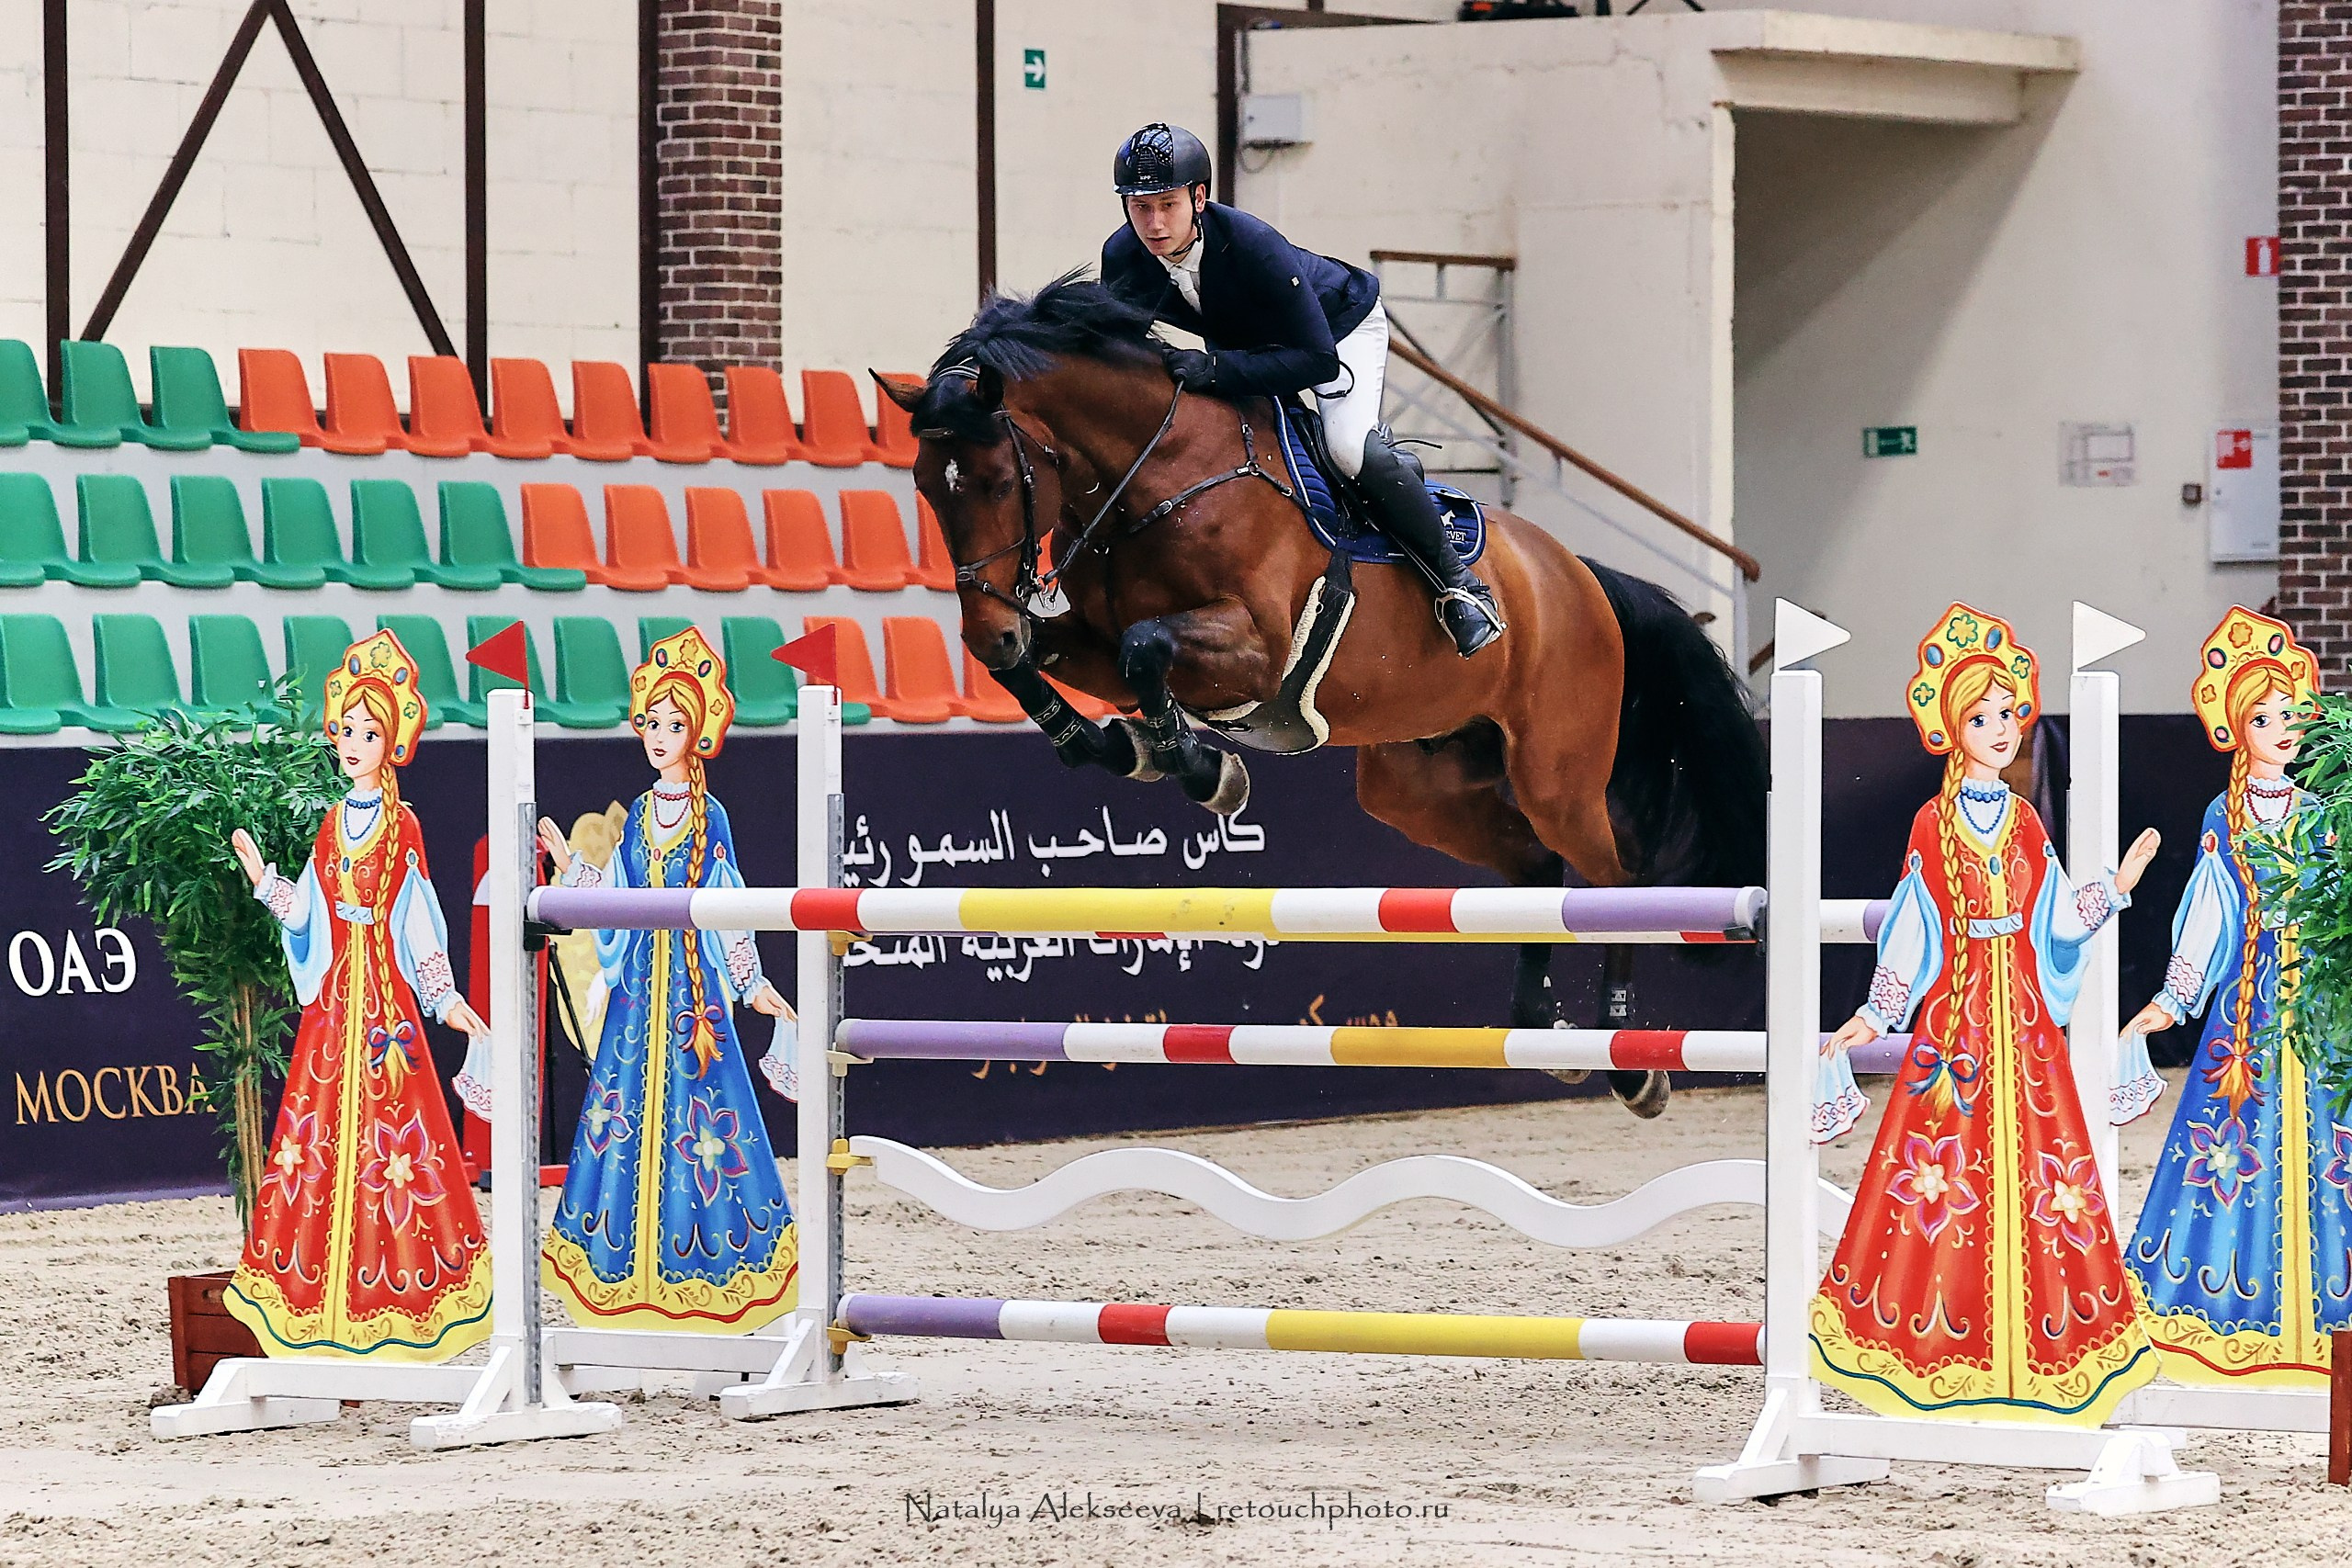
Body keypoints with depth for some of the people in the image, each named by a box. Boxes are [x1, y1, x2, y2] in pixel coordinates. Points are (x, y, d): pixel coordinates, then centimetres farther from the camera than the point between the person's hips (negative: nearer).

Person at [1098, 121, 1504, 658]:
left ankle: (1457, 581, -9)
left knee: (1352, 450, -28)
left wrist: (1217, 369, -49)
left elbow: (1318, 358, -41)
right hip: (1244, 339, 7)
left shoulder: (1252, 246, -41)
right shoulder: (1123, 258, -25)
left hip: (1342, 325, -7)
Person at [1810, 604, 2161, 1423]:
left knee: (2024, 1157, 1)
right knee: (1944, 1156, -6)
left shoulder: (2027, 825, 9)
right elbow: (1912, 933, 2)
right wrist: (1874, 1017, -1)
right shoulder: (1933, 824, 0)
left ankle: (2026, 1343, 6)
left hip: (2021, 1016, 3)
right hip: (1952, 1011, -3)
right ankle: (1939, 1352, 1)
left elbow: (2058, 924, 8)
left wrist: (2115, 889, 1)